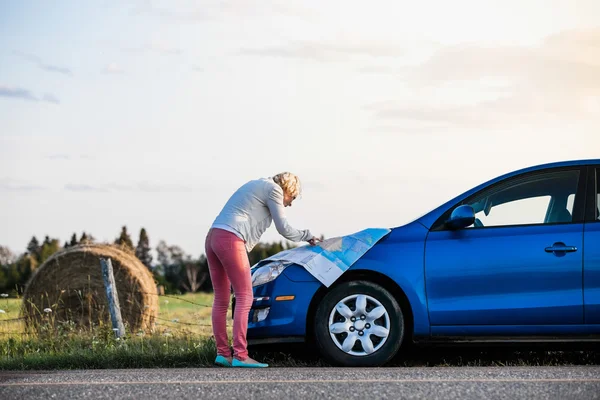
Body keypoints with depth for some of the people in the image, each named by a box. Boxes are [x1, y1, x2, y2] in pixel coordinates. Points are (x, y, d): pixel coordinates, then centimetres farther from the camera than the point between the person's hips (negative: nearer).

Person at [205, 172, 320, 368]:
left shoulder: (257, 185, 29)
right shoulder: (274, 190, 2)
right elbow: (284, 229, 2)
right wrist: (306, 236, 18)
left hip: (213, 237, 10)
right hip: (230, 240, -10)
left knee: (221, 300, 9)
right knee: (244, 298, -9)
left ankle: (222, 353, 9)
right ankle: (240, 356, -14)